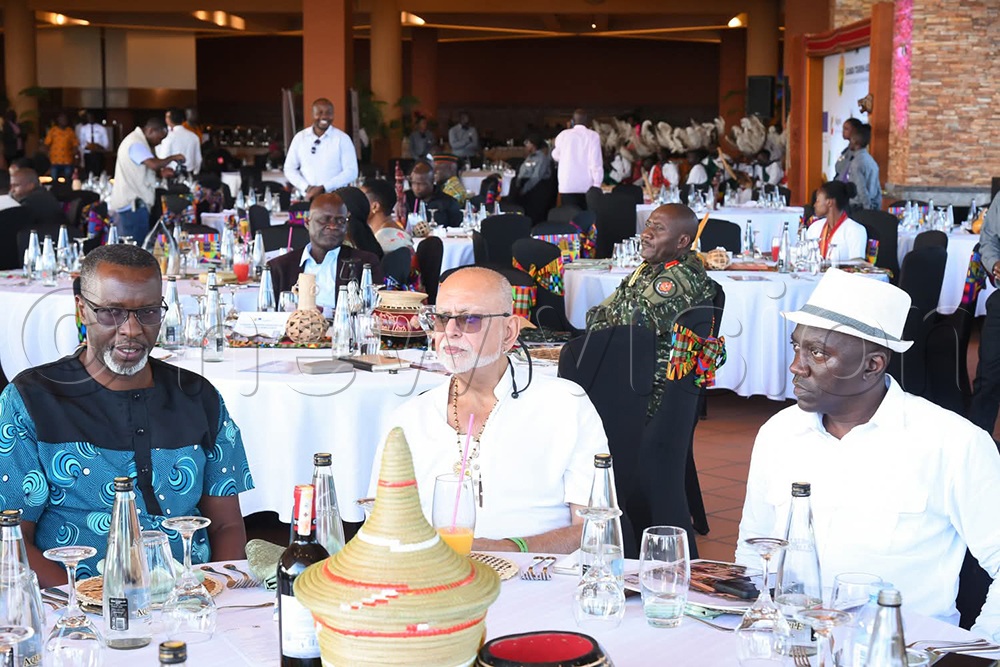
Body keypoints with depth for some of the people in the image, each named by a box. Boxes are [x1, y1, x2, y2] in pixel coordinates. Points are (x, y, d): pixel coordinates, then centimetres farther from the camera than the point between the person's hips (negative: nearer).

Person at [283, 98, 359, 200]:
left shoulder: (343, 139, -1)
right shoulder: (300, 138, 7)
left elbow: (351, 172, -6)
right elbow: (290, 169, 10)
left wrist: (323, 188, -14)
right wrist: (307, 187, -7)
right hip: (307, 198, 2)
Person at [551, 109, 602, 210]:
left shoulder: (563, 134, 7)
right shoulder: (593, 135, -2)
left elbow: (556, 156, 22)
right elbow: (596, 161, -8)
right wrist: (597, 184, -7)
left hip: (567, 185, 2)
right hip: (586, 186, -2)